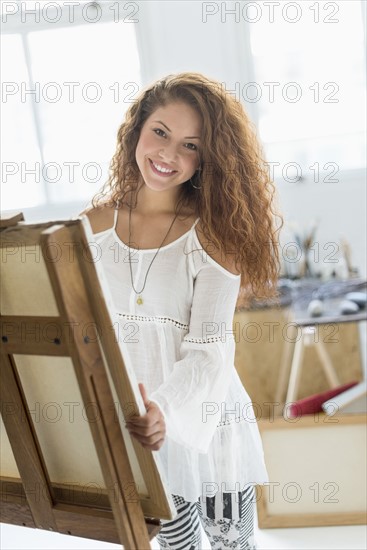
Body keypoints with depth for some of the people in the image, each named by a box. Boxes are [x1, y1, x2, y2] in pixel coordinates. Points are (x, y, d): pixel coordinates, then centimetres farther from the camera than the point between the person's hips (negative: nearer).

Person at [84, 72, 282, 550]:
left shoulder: (212, 233, -13)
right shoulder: (96, 223, -4)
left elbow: (209, 348, -20)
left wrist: (166, 408, -38)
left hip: (206, 419, -2)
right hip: (130, 423, 3)